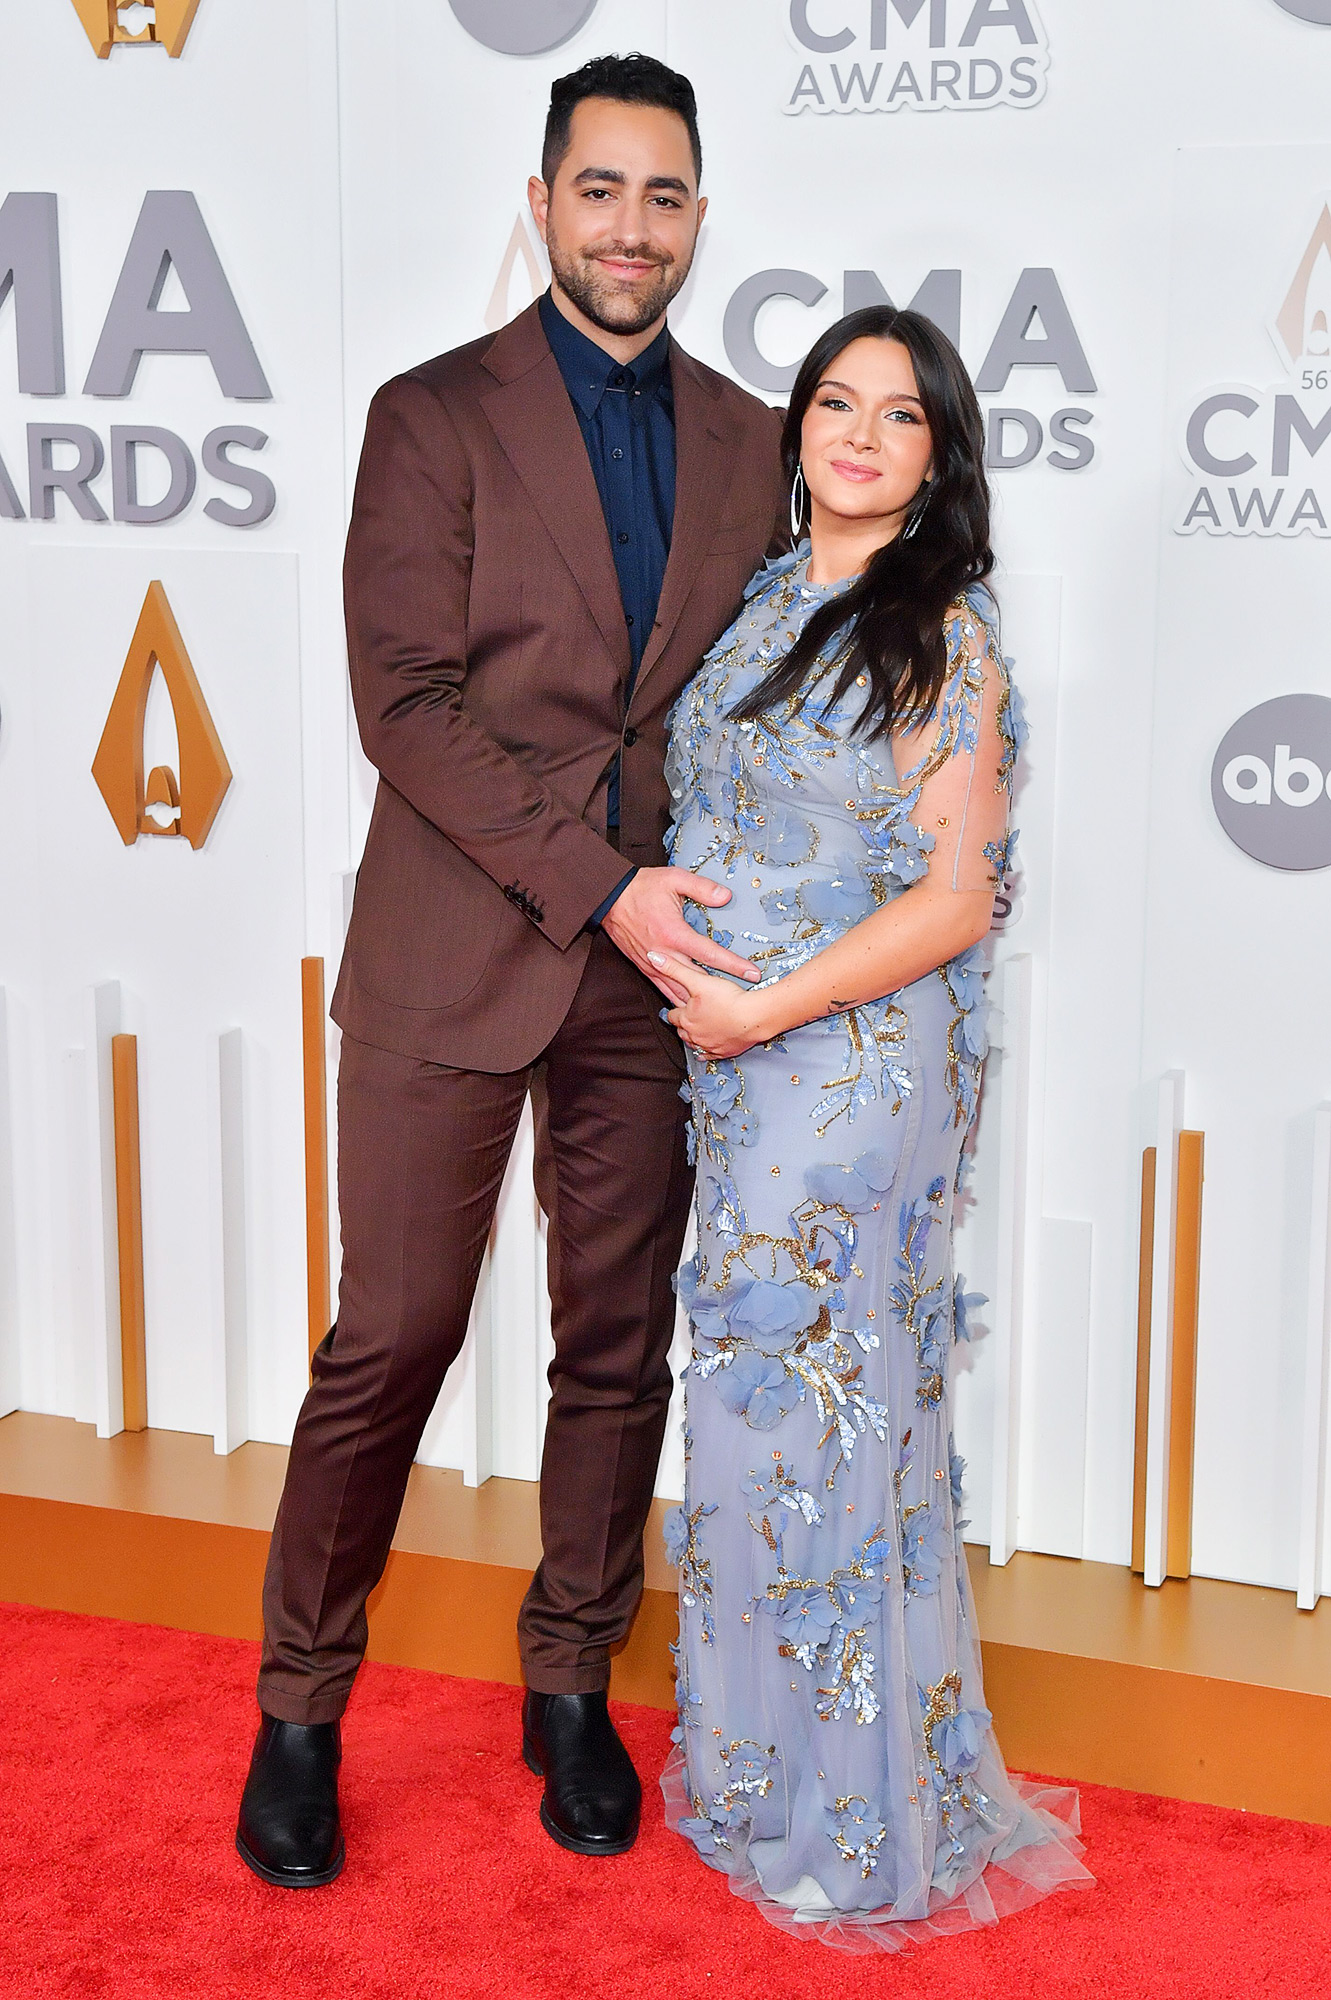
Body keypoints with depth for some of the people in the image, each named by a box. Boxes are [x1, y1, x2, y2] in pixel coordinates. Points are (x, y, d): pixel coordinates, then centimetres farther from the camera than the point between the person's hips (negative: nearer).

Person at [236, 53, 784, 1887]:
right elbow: (406, 703, -10)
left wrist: (733, 899, -2)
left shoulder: (749, 442, 10)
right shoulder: (435, 418, -2)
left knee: (623, 1347, 11)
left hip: (655, 970, 4)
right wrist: (599, 885, -17)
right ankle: (301, 1709, 21)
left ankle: (572, 1688, 29)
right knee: (393, 1342, 2)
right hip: (457, 961, -3)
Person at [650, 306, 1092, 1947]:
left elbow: (954, 901, -13)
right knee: (754, 1397, 13)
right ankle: (761, 1752, 31)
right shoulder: (769, 601, 10)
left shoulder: (944, 636, -10)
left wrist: (763, 1009, -15)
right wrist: (688, 975, 8)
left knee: (820, 1404, 0)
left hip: (854, 1063, -6)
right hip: (739, 1064, 6)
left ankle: (854, 1820, 17)